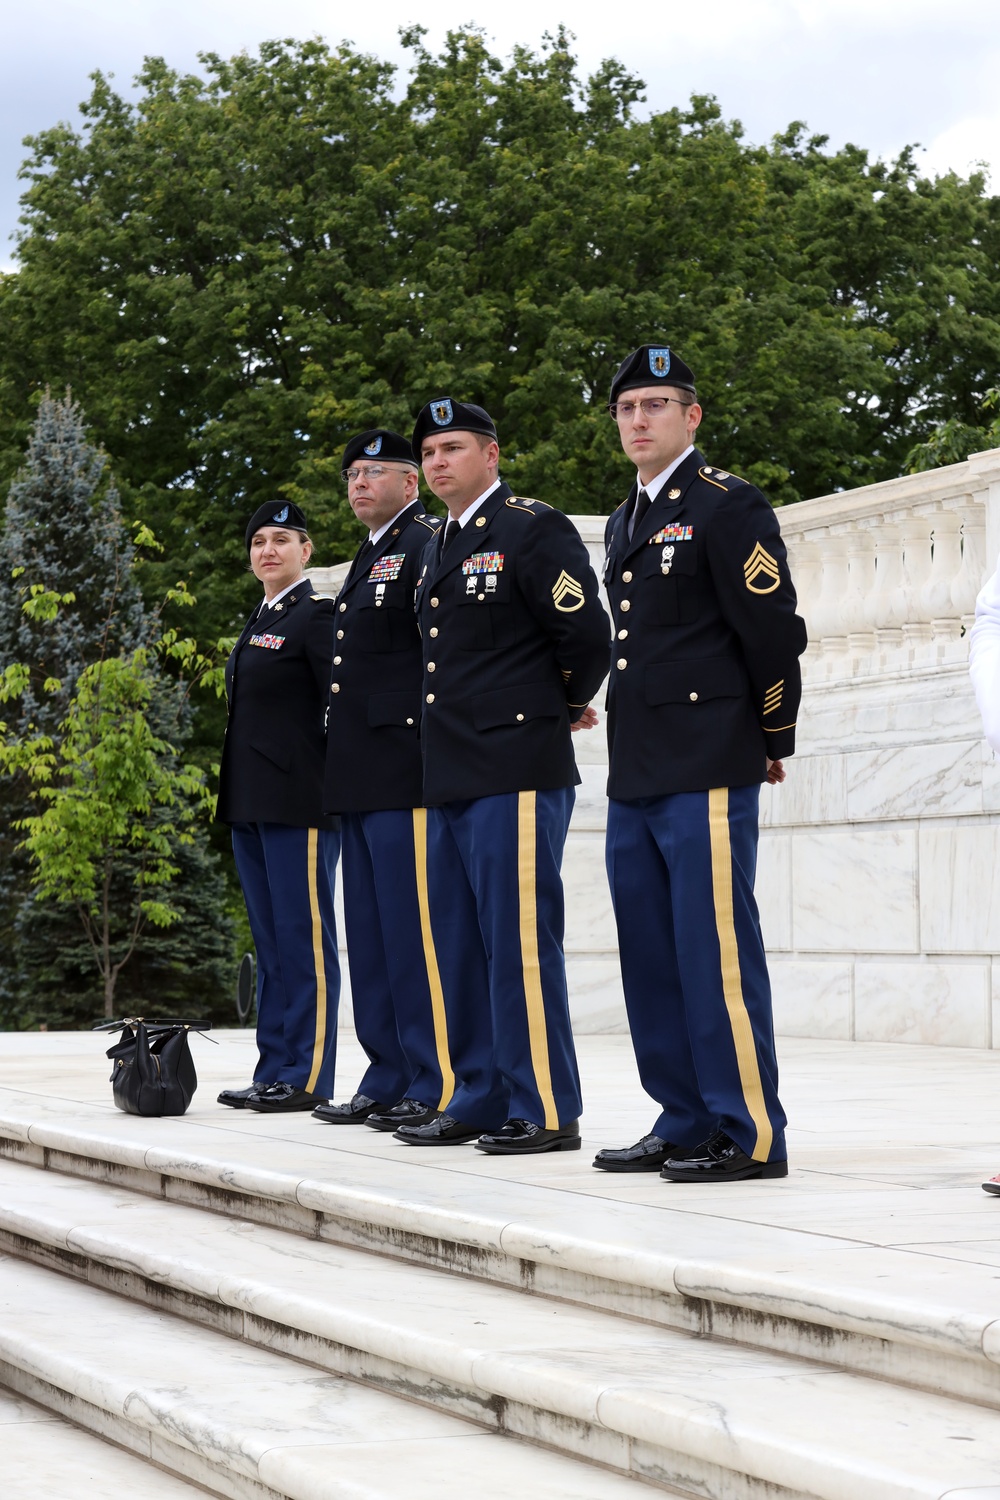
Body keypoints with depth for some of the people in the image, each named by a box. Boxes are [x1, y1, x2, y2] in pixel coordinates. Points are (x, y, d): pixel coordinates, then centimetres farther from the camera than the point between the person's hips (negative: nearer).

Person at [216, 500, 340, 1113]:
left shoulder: (318, 615, -7)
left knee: (304, 937, -6)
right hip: (252, 804, 9)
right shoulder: (259, 622, 20)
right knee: (270, 941, 12)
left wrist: (337, 788, -16)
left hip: (300, 803, -9)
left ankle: (308, 1078, -4)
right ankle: (274, 1071, 16)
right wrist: (236, 795, 18)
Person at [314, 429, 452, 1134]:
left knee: (414, 930, -9)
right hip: (359, 779, 10)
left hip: (406, 775, -10)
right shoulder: (369, 559, 22)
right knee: (371, 935, 11)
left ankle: (437, 1088, -6)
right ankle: (389, 1080, 17)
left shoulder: (428, 544, -8)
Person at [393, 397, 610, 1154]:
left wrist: (560, 710, 2)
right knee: (461, 945, 11)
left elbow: (588, 637, -11)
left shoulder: (535, 529, -7)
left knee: (520, 943, -9)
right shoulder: (439, 549, 19)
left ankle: (547, 1112, -5)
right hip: (451, 778, 9)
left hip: (515, 776, -9)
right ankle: (481, 1099, 19)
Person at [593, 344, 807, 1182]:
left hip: (707, 772, -9)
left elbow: (774, 631, -9)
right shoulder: (627, 523, 19)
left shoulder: (728, 507, -7)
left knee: (717, 952, -9)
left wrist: (774, 742, -2)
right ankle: (684, 1124, 18)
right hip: (636, 775, 9)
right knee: (651, 956, 10)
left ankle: (751, 1137, -4)